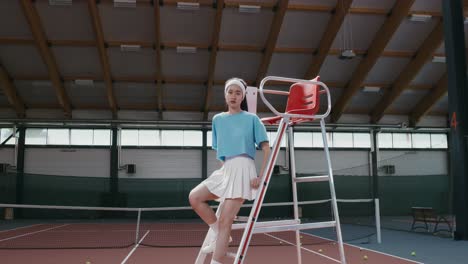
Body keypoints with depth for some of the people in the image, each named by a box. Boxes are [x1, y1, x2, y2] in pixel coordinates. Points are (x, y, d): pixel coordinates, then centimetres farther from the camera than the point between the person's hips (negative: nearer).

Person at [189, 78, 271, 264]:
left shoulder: (252, 119, 1)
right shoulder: (218, 119, 14)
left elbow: (267, 149, -2)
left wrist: (261, 176, -11)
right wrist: (225, 167, 12)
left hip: (243, 169, -6)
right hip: (225, 169, 6)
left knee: (225, 221, -10)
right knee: (194, 197, -8)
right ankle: (219, 235, 7)